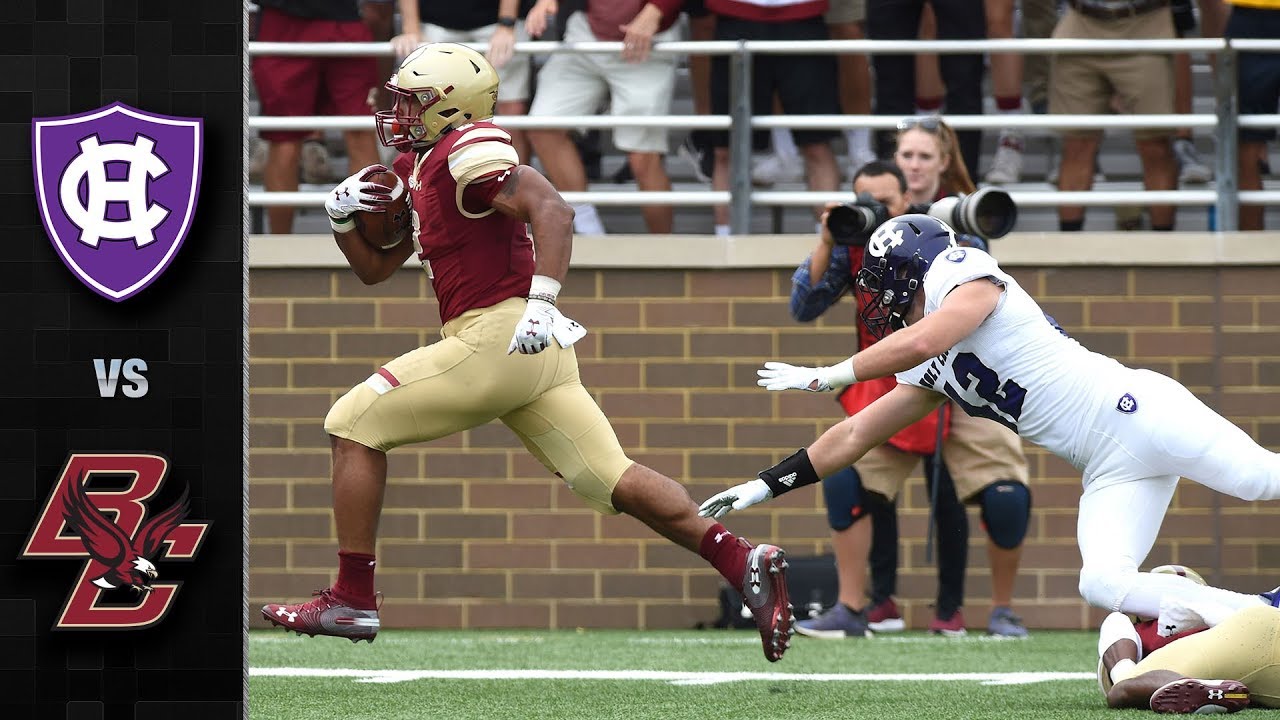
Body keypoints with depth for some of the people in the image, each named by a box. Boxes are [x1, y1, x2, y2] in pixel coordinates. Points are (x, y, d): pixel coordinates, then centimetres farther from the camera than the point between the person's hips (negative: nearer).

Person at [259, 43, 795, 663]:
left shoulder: (466, 152, -9)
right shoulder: (416, 169, 21)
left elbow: (553, 211, -22)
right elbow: (376, 268, 30)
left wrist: (540, 301, -31)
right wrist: (343, 221, 12)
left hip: (497, 334, -10)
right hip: (529, 355, 10)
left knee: (355, 425, -2)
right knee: (609, 478, 6)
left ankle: (352, 600, 0)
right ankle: (742, 562, -4)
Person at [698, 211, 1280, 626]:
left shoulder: (969, 274, -3)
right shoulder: (929, 374, 23)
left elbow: (924, 341, -22)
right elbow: (854, 437, 28)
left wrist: (828, 375, -11)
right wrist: (759, 488, 29)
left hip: (1133, 414, -7)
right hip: (1111, 471, 7)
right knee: (1105, 586, -14)